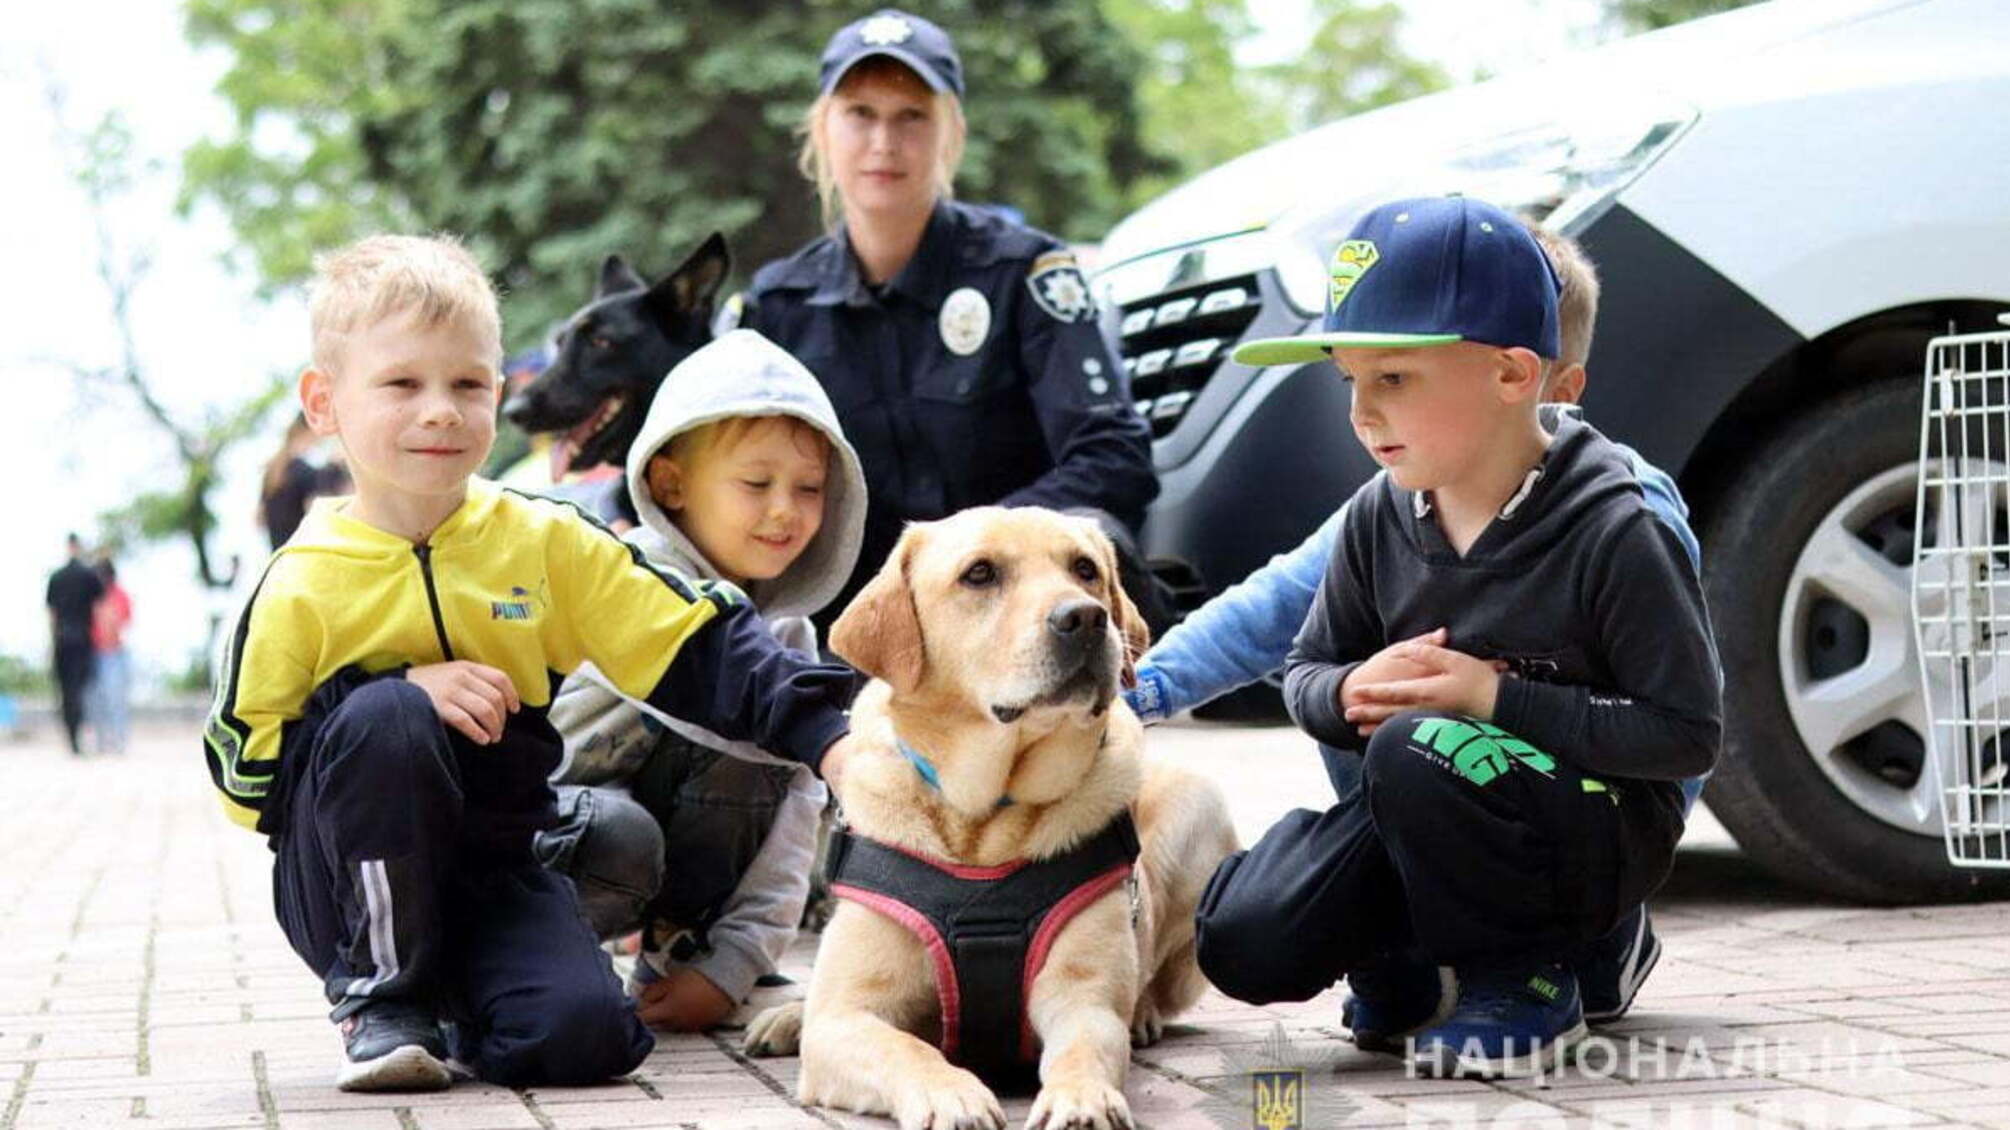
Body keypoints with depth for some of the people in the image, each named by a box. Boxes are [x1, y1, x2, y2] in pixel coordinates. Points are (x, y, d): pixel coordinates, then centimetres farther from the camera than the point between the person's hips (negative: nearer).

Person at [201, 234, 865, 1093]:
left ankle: (465, 1009, 13)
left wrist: (828, 733, -14)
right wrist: (404, 690, -20)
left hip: (498, 873, 2)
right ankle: (382, 996, -12)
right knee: (386, 718, -31)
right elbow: (242, 773, -9)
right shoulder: (301, 587, -9)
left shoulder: (545, 545, -1)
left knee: (581, 1031, -25)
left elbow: (701, 646, -1)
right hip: (354, 884, -2)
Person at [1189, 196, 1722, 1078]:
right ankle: (1402, 977, 15)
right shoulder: (1379, 519, 0)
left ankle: (1524, 983, -11)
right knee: (1243, 941, -17)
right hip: (1423, 816, 5)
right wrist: (1351, 692, -14)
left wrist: (1495, 696, -23)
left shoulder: (1613, 532, -17)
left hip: (1598, 832, -5)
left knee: (1417, 750, -36)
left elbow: (1688, 734, -17)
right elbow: (1304, 672, 12)